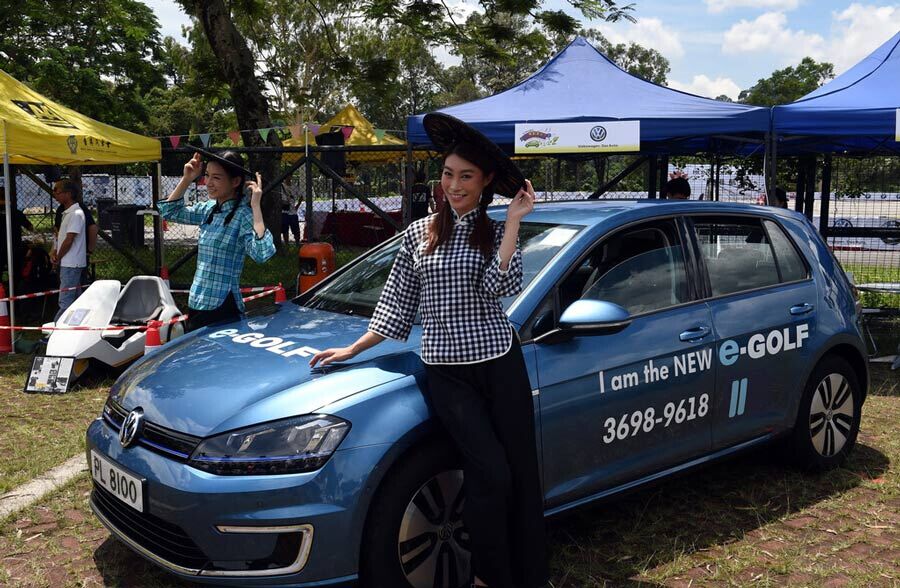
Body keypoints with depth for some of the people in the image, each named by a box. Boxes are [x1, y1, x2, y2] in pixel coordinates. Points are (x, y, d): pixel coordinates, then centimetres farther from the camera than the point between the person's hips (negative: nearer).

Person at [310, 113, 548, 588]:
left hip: (500, 362, 1)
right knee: (491, 475, -11)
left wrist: (513, 221, -12)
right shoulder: (419, 233, 8)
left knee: (520, 473, 0)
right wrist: (353, 350, 13)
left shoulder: (498, 232, 5)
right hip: (446, 370, 0)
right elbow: (397, 304, 13)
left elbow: (501, 288, -15)